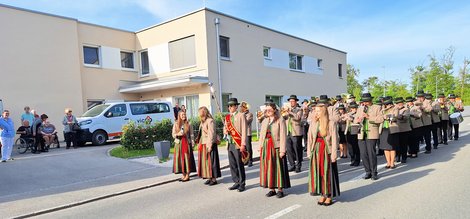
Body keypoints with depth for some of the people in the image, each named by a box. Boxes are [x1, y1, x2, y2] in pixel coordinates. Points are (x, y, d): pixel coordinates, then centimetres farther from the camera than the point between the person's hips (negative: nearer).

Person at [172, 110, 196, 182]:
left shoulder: (188, 124, 3)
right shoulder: (176, 124, 5)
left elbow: (191, 134, 4)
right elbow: (173, 134, 6)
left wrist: (192, 142, -4)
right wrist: (178, 134, -14)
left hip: (187, 143, -1)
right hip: (179, 143, 1)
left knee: (187, 158, -3)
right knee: (180, 158, 2)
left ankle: (187, 175, 4)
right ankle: (183, 174, 13)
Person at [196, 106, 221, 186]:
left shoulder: (210, 121, -12)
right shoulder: (203, 122, 14)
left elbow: (211, 134, -16)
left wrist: (210, 145, -19)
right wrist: (199, 143, 9)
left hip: (209, 144, -9)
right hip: (203, 144, 9)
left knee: (211, 161, -3)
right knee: (205, 161, 11)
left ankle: (214, 179, 5)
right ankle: (209, 178, 18)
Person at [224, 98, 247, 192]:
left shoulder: (241, 115, -4)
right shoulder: (227, 117, 15)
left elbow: (244, 130, -9)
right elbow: (225, 128, 23)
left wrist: (243, 144, -15)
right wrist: (225, 131, -2)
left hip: (238, 144, -6)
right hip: (230, 144, 6)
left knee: (240, 165, -1)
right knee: (232, 165, 10)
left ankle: (242, 184, 10)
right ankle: (237, 182, 22)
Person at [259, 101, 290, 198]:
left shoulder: (280, 120, -4)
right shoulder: (264, 121, 14)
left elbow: (283, 136, -9)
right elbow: (261, 135, 12)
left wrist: (282, 150, -14)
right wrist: (260, 148, 5)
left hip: (276, 147, -5)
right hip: (266, 147, 5)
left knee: (278, 167, 1)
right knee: (268, 168, 7)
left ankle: (280, 189, 11)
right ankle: (271, 189, 17)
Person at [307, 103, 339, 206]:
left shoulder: (331, 123, -7)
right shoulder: (313, 123, 4)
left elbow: (334, 139, -8)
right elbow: (310, 138, 5)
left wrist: (333, 154, -11)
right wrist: (309, 152, 0)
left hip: (327, 150, -4)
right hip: (316, 151, 4)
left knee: (327, 173, 4)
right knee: (317, 172, 8)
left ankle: (329, 196, 17)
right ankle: (322, 194, 21)